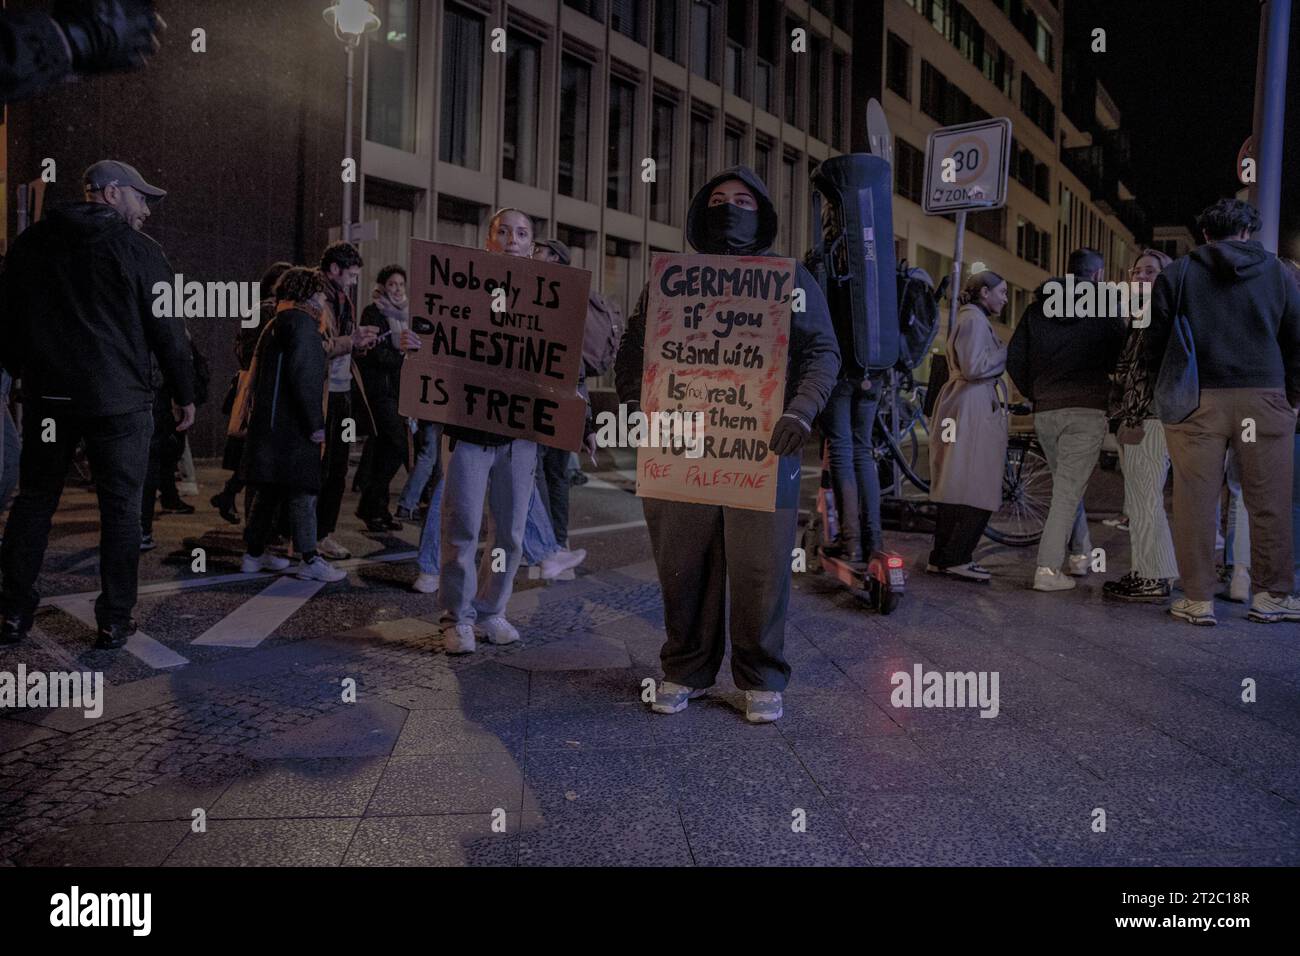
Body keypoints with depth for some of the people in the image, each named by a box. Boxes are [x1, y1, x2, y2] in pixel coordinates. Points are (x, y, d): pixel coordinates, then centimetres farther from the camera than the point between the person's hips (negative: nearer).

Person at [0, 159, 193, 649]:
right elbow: (167, 329, -6)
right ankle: (114, 621, 5)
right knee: (120, 508, 2)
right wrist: (184, 394, 2)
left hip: (46, 396, 5)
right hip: (119, 401, -4)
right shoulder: (136, 249, -5)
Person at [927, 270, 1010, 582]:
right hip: (973, 412, -11)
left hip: (966, 411, 11)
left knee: (956, 488, 10)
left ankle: (942, 558, 13)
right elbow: (974, 367, -19)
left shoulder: (971, 319, 24)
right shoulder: (974, 320, -9)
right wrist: (1009, 351, -9)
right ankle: (956, 559, -6)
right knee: (977, 489, -9)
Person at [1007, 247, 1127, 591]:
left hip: (1045, 411, 4)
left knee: (1066, 483, 20)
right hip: (1087, 409, -4)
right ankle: (1048, 570, -8)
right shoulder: (1104, 307, 1)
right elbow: (1122, 357, 4)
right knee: (1069, 490, -4)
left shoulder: (1037, 307, 10)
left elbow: (1014, 359, 5)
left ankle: (1080, 554, 26)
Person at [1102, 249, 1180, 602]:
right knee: (1137, 504, 11)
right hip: (1133, 420, 10)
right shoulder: (1139, 318, 22)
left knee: (1145, 503, -9)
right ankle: (1144, 572, 16)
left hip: (1149, 421, -10)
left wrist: (1135, 420, -19)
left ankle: (1155, 580, -5)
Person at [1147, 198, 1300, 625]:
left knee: (1196, 501, 1)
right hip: (1264, 398, 1)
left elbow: (1155, 343, 4)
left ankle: (1198, 599, 3)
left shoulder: (1177, 274, 6)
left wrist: (1168, 392, 14)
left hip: (1197, 401, -1)